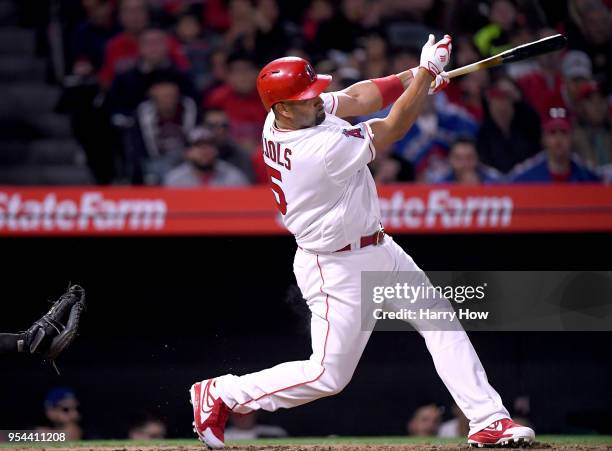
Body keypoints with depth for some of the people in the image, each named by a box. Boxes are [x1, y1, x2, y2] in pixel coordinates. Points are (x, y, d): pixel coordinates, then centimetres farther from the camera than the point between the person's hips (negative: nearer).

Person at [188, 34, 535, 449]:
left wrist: (413, 77, -12)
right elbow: (394, 128, -23)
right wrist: (427, 71, -15)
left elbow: (355, 98, 1)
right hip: (338, 270, -10)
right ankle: (219, 394, 14)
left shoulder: (281, 118, -8)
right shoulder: (321, 150, -32)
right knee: (328, 375, 0)